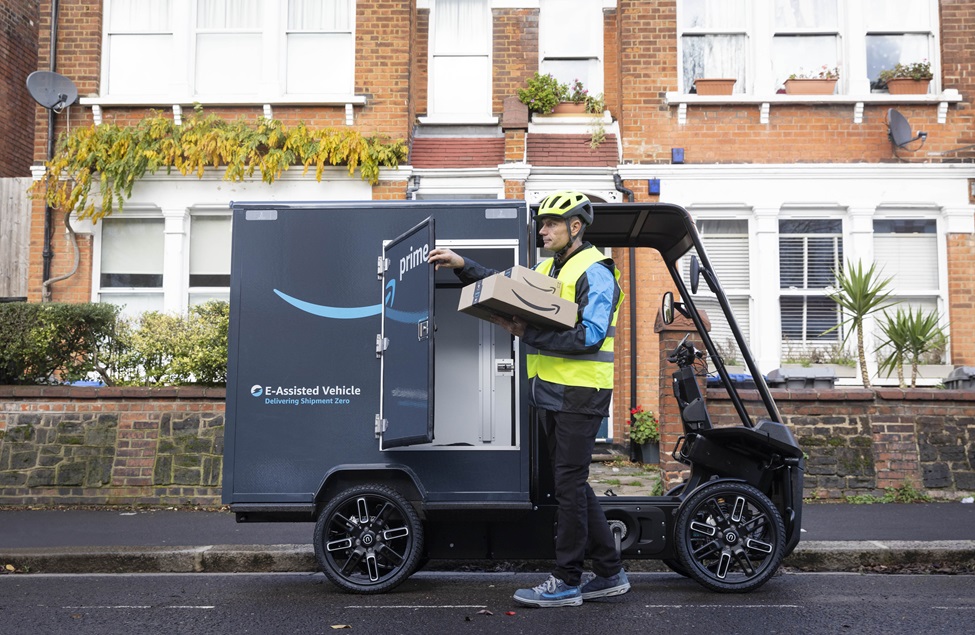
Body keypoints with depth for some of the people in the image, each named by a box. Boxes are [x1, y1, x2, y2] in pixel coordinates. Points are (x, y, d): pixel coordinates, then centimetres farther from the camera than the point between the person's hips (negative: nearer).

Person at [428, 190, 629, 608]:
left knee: (569, 483, -3)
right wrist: (462, 266, 4)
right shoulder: (546, 268, 18)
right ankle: (609, 573, 24)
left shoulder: (594, 272, -10)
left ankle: (566, 582, 8)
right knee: (571, 484, 13)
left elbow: (590, 336, -21)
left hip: (579, 391, -9)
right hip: (549, 391, 9)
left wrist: (527, 333, -22)